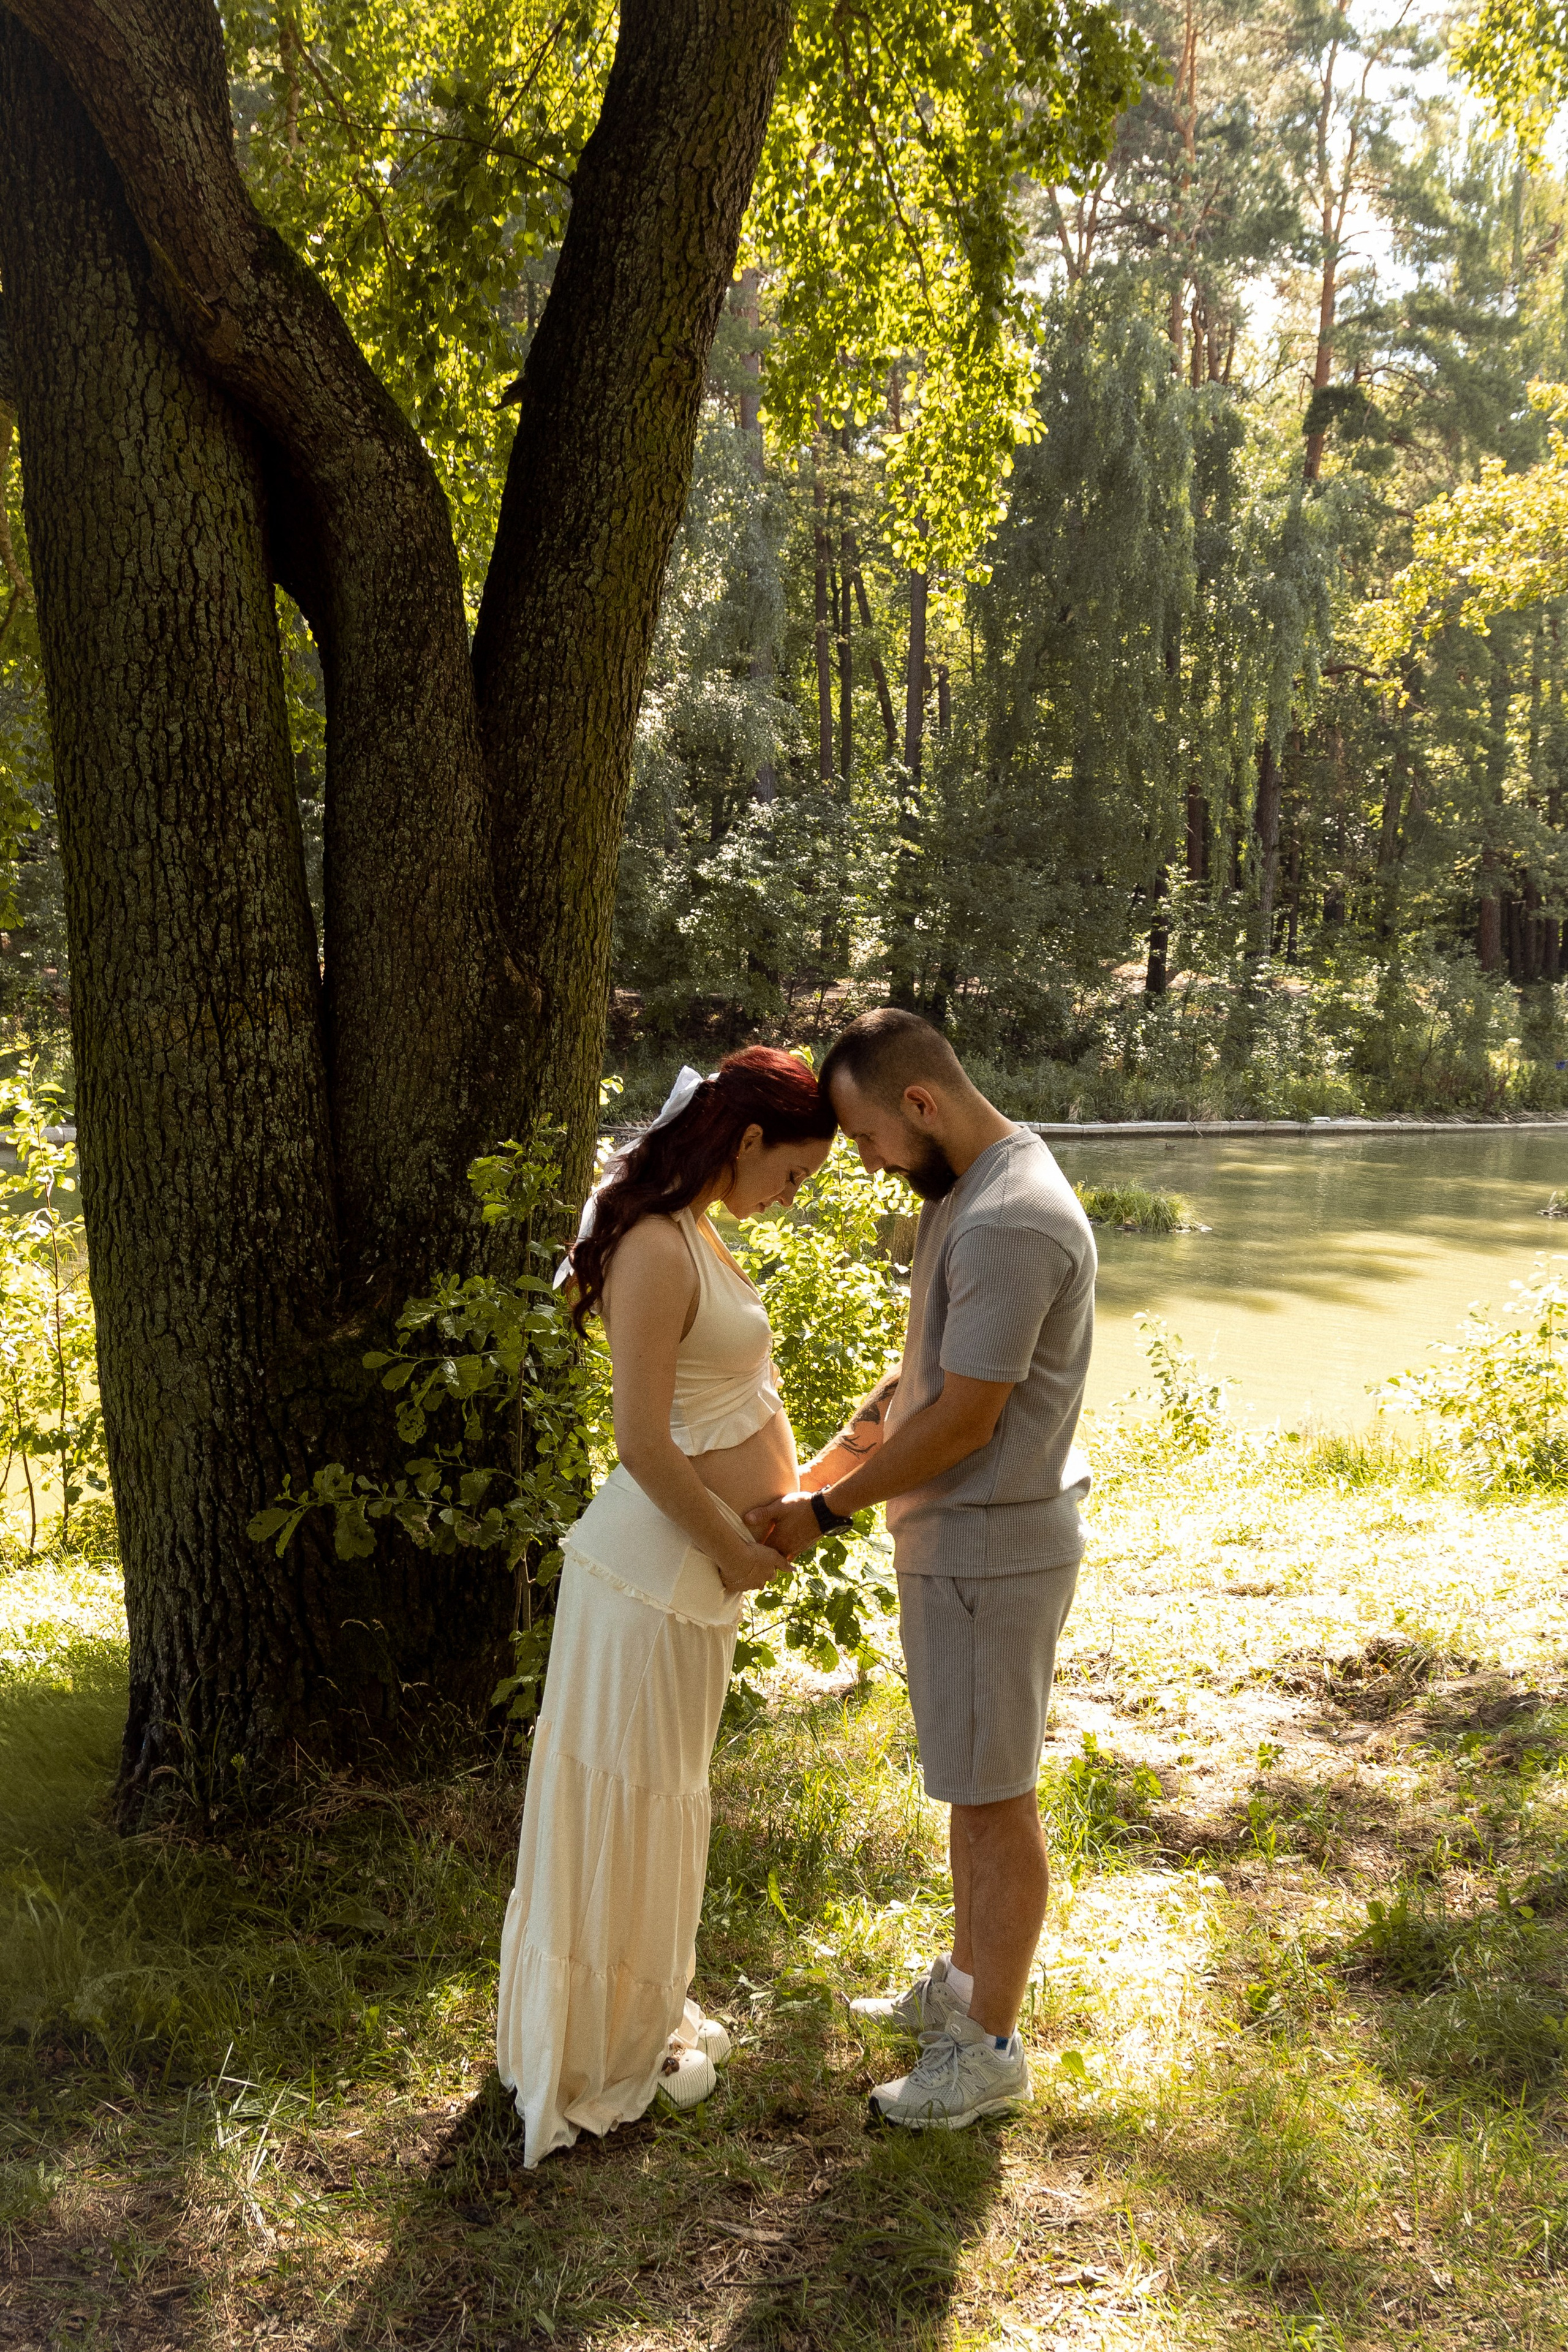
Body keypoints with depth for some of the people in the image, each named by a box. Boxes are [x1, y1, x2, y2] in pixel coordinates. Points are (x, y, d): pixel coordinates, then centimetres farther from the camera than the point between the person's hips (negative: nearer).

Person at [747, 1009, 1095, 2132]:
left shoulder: (1010, 1222, -25)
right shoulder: (968, 1196, 8)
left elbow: (964, 1420, -23)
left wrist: (825, 1512, -12)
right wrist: (825, 1465, 11)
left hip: (992, 1549, -10)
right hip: (960, 1536, 10)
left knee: (996, 1796, 3)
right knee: (974, 1781, 21)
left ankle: (990, 2049, 18)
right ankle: (965, 1983, 38)